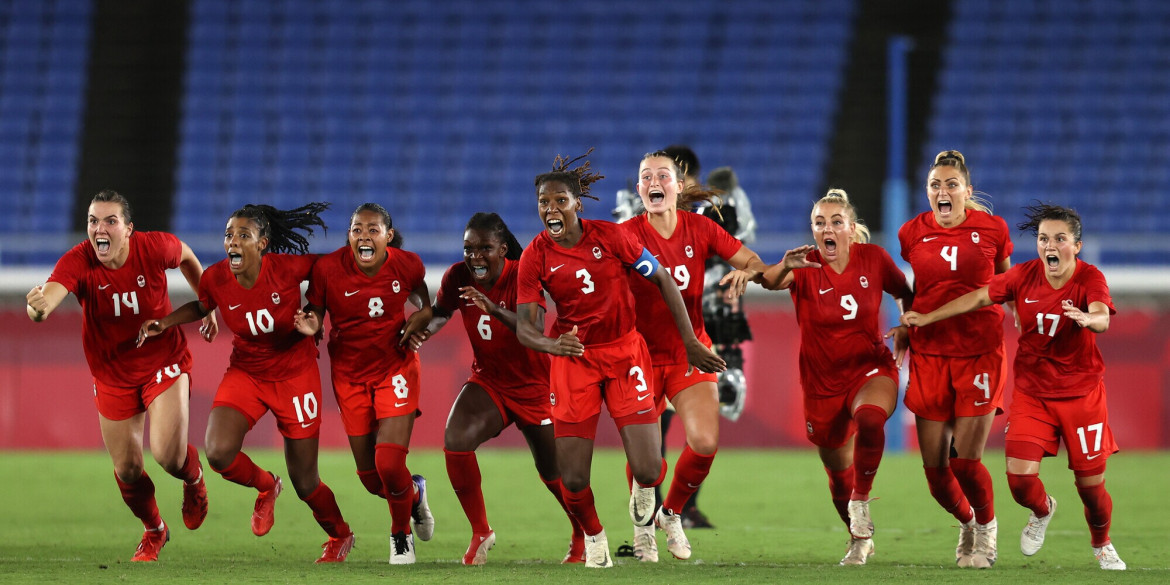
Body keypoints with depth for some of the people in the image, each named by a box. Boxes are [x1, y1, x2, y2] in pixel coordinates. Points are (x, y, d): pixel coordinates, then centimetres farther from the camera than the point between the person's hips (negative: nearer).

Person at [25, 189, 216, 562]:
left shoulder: (154, 248, -21)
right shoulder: (77, 263, -24)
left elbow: (186, 257, 4)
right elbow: (49, 297, -44)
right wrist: (38, 307, -68)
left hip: (164, 363, -1)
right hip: (113, 374, 1)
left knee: (168, 455, -17)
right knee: (127, 471, 8)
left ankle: (193, 478, 21)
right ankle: (154, 531, 39)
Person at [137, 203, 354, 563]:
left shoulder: (286, 268, -21)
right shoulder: (215, 279, -13)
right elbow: (202, 307, 10)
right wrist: (164, 323, -3)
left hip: (295, 374, -2)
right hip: (245, 372, 2)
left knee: (305, 483, 3)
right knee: (218, 452, -23)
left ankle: (340, 535, 35)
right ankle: (264, 486, 11)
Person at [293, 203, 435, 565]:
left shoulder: (407, 265, -11)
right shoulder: (328, 268, -16)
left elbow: (424, 304, 8)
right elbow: (315, 311, -5)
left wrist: (418, 321, -13)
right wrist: (311, 327, -28)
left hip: (395, 368, -1)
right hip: (350, 372, 1)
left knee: (389, 463, -15)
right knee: (370, 477, 7)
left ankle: (401, 533, 16)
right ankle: (414, 494, 43)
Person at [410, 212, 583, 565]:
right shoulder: (458, 277, -12)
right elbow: (441, 312, 6)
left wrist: (495, 310, -55)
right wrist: (426, 330, -18)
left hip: (534, 386, -3)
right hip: (488, 382, 3)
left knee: (554, 474, 5)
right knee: (455, 442, -22)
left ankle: (582, 535, 35)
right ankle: (480, 533, -6)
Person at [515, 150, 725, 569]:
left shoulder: (610, 237, -11)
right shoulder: (535, 257, -9)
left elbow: (662, 280, -1)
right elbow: (524, 327, -11)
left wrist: (690, 341, -3)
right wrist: (552, 344, -34)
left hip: (624, 352, 0)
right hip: (573, 358, 0)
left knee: (647, 469, -12)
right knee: (573, 480, -7)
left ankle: (644, 488, 28)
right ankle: (593, 536, 26)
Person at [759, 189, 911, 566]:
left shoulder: (873, 258, -7)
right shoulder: (805, 266, -12)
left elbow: (905, 293, 11)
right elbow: (770, 281, -34)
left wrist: (905, 327, -7)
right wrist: (784, 267, -57)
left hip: (871, 369, -1)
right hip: (822, 381, 1)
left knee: (870, 421, -36)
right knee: (838, 472, 12)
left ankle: (861, 506, -18)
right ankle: (860, 540, 36)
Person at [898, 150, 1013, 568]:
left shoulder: (992, 230, -2)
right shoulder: (912, 234, 2)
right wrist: (906, 326, 11)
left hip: (980, 353, -2)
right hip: (929, 354, 2)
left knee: (966, 461, -10)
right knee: (934, 466, 1)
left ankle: (986, 528, 20)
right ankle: (966, 522, 31)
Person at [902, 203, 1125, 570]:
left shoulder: (1089, 278, -15)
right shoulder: (1025, 275, -6)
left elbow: (1102, 318, -35)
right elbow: (979, 298, 5)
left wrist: (1088, 319, -59)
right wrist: (928, 318, 6)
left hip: (1082, 395, -2)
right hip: (1032, 392, 2)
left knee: (1091, 483, 1)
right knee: (1020, 477, -13)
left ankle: (1102, 545, 33)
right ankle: (1042, 511, 25)